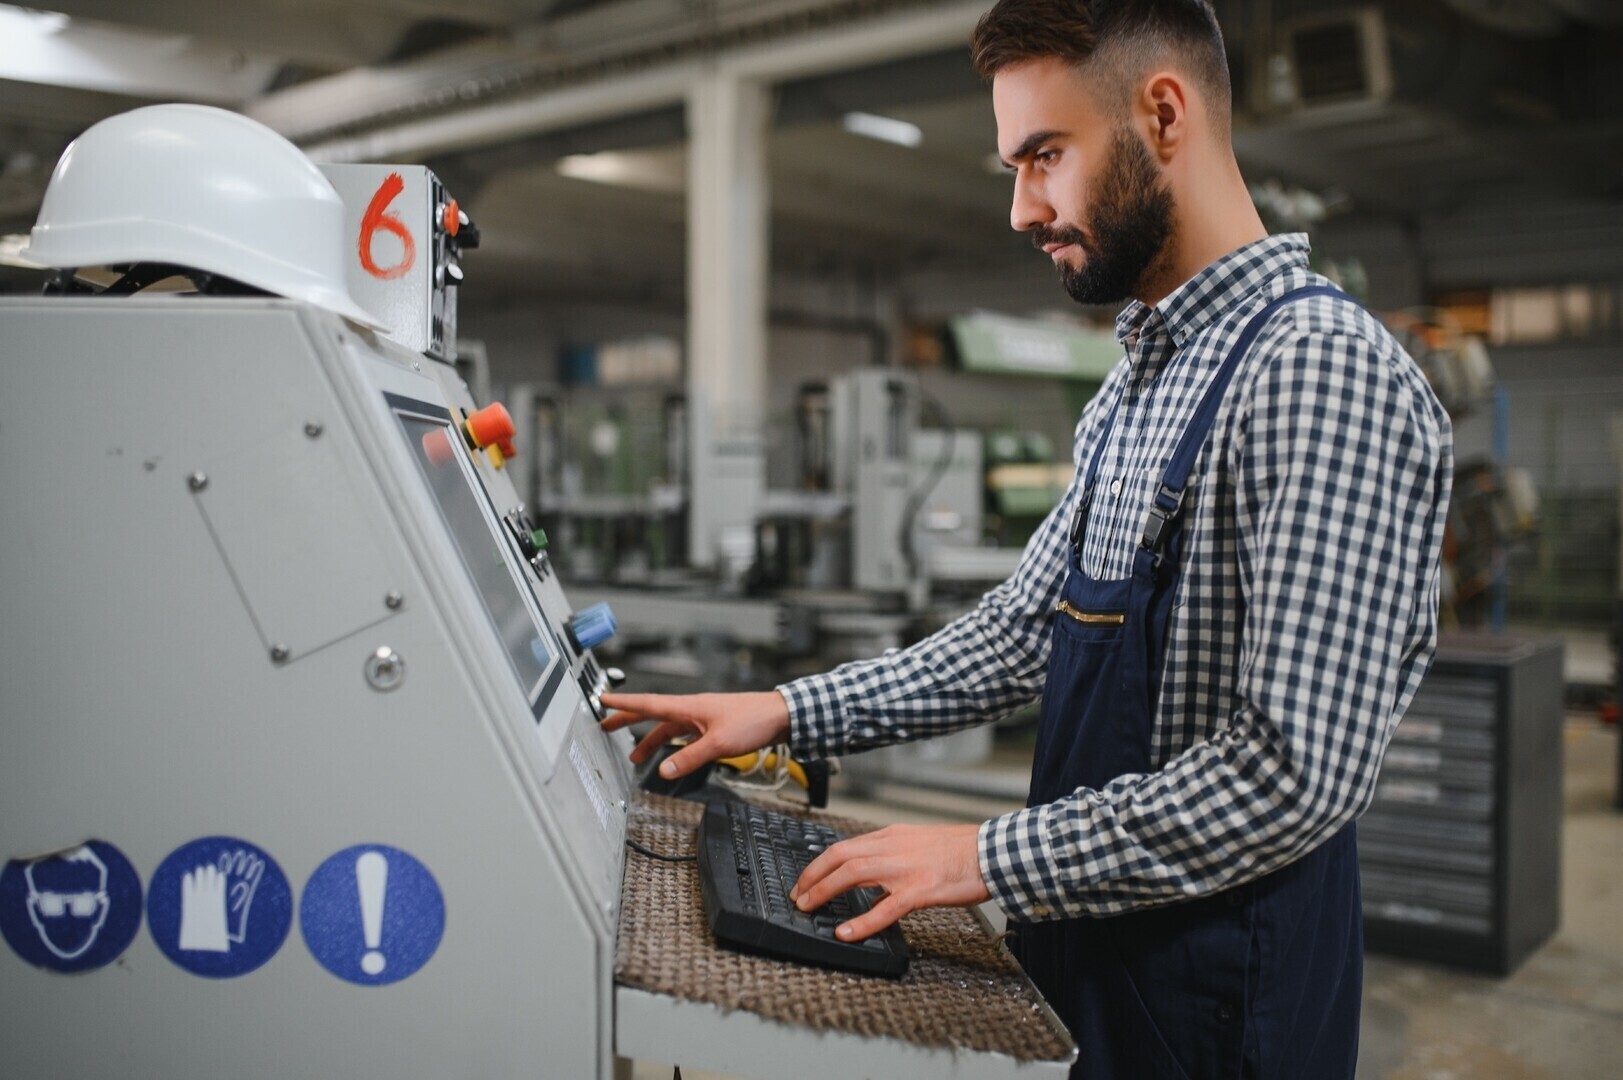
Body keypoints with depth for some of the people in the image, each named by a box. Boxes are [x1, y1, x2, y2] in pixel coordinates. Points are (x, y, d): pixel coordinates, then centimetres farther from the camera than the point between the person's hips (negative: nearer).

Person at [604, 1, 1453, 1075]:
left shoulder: (1321, 370, -22)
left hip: (1218, 988, -8)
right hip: (1092, 945, 8)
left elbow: (1296, 770, -27)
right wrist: (788, 714, 4)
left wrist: (991, 858, -21)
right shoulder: (1137, 391, 9)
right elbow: (1024, 630, 11)